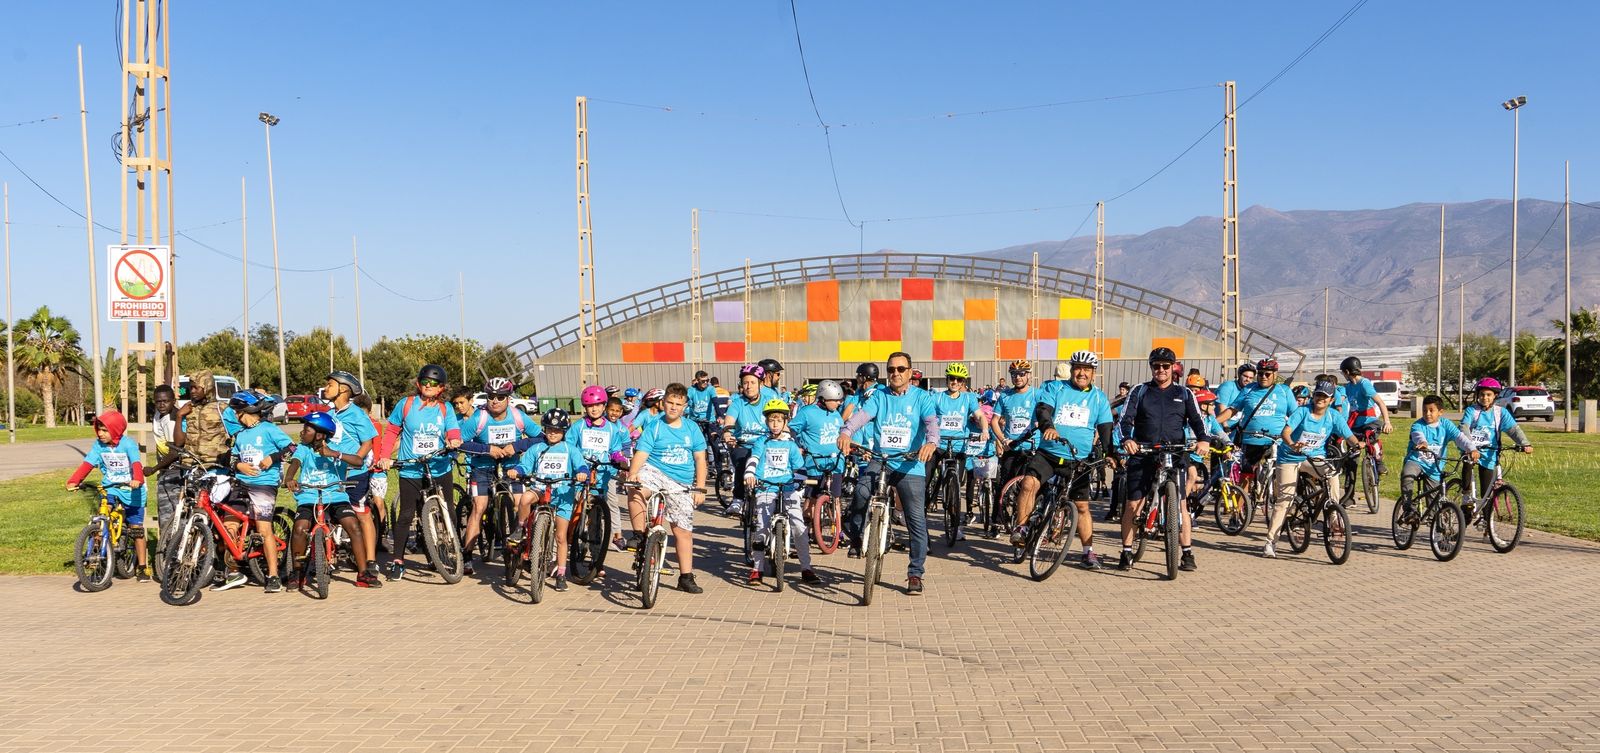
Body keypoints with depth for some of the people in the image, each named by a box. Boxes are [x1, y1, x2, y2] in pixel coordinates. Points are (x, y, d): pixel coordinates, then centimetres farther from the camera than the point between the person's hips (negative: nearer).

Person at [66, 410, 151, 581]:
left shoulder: (128, 444, -15)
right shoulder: (98, 445, -3)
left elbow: (136, 464, -29)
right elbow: (87, 464, -10)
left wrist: (137, 479, -48)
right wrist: (73, 481, -26)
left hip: (131, 490, -3)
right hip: (110, 488, 3)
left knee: (136, 529, 1)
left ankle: (142, 566, 13)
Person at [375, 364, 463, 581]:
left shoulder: (445, 409, 6)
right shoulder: (406, 404, 1)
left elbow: (453, 431, -5)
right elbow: (392, 431, 8)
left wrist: (453, 441, -29)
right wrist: (384, 456, -1)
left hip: (440, 471, 2)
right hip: (410, 471, -2)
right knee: (406, 516, -1)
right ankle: (397, 561, 7)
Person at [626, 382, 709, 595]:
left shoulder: (692, 429, 6)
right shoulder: (654, 427, -1)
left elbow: (700, 459, 7)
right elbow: (641, 455, -10)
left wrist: (700, 488, -2)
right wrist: (633, 474, -30)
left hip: (682, 485, 2)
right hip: (655, 472, -2)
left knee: (684, 531, 4)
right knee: (635, 494, -36)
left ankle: (686, 578, 14)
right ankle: (640, 538, -18)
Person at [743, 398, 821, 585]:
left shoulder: (790, 444, 12)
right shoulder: (761, 442, 7)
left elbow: (799, 467, 9)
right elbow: (753, 459, -8)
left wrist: (800, 485, -7)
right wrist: (749, 474, -28)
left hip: (788, 489, 1)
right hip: (765, 488, -1)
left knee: (799, 526, -9)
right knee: (762, 527, -9)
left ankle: (806, 569, -1)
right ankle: (757, 569, 3)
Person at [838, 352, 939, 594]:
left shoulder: (921, 398, 3)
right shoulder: (879, 397, 8)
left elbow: (932, 422, -13)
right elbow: (861, 415, -9)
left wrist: (931, 442, -36)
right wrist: (846, 432, -31)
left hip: (911, 466, -1)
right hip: (881, 460, 1)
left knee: (917, 521, 1)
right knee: (861, 492, -30)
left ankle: (915, 574, 15)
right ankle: (856, 537, -5)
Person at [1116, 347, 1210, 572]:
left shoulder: (1184, 394, 12)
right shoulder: (1140, 392, 10)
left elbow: (1196, 419, 2)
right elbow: (1126, 418, 0)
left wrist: (1203, 440, -19)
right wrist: (1127, 439, -22)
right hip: (1142, 455, 0)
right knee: (1133, 504, -2)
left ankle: (1188, 554, 1)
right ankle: (1127, 553, 8)